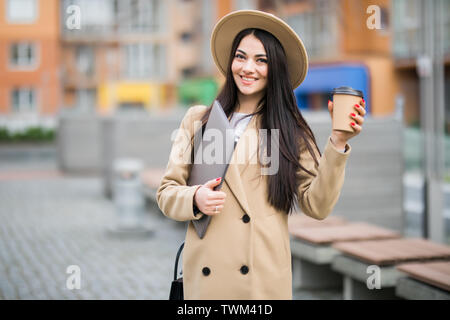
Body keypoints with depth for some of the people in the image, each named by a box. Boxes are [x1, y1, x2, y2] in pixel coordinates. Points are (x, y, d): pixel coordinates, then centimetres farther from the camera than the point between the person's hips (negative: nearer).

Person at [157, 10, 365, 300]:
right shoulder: (198, 120, 6)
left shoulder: (291, 131, 4)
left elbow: (316, 206, -4)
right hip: (205, 274, 1)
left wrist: (338, 143, -14)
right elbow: (167, 192, 6)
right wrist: (194, 199, -14)